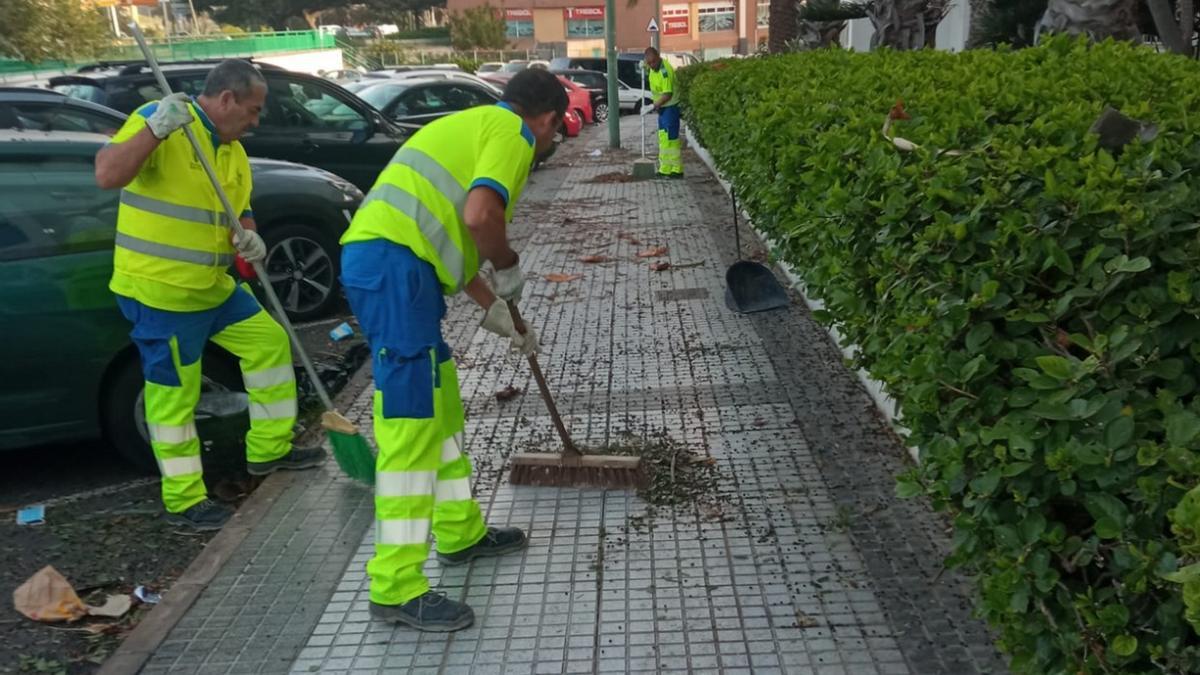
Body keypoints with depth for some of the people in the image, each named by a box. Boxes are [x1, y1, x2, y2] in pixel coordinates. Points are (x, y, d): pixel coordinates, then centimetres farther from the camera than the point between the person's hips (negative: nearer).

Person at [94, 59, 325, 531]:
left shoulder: (233, 152, 10)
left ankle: (268, 449, 27)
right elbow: (106, 175, -24)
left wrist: (249, 239, -7)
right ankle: (184, 501, 14)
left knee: (269, 341, 13)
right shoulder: (158, 121, -13)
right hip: (158, 289, -8)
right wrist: (155, 128, -33)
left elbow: (239, 215, 15)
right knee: (174, 395, -1)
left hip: (212, 284, 8)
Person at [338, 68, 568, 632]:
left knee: (442, 408, 19)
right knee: (410, 425, -8)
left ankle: (460, 533, 32)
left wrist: (496, 310, 39)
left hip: (380, 263, 10)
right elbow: (480, 214, -19)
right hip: (392, 266, -10)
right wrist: (509, 267, 1)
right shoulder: (512, 130, 1)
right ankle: (396, 589, -1)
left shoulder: (474, 124, 30)